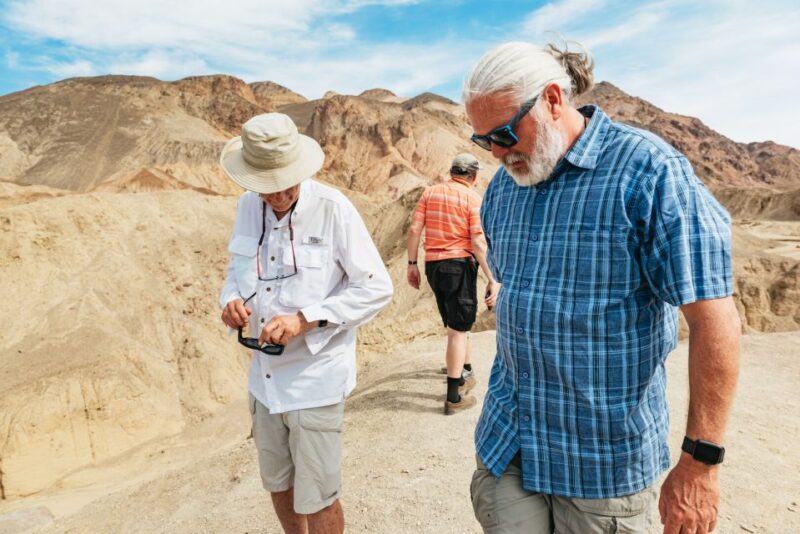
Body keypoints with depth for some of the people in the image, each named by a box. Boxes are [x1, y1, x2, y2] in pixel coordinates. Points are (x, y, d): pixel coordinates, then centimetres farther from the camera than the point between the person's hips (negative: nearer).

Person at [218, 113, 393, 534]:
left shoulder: (332, 208, -16)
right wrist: (231, 300, -10)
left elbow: (376, 289, -15)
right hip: (265, 377, 6)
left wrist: (305, 319, -23)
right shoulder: (248, 207, 0)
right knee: (277, 484, 24)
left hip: (315, 380, -5)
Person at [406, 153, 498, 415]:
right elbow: (478, 242, -13)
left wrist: (412, 264, 7)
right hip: (459, 264, -5)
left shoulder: (430, 192, 7)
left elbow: (414, 229, 1)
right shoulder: (473, 198, -6)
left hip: (432, 264, 5)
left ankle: (465, 373, 37)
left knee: (455, 324, 22)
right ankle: (454, 397, 4)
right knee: (458, 329, 0)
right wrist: (492, 279, -11)